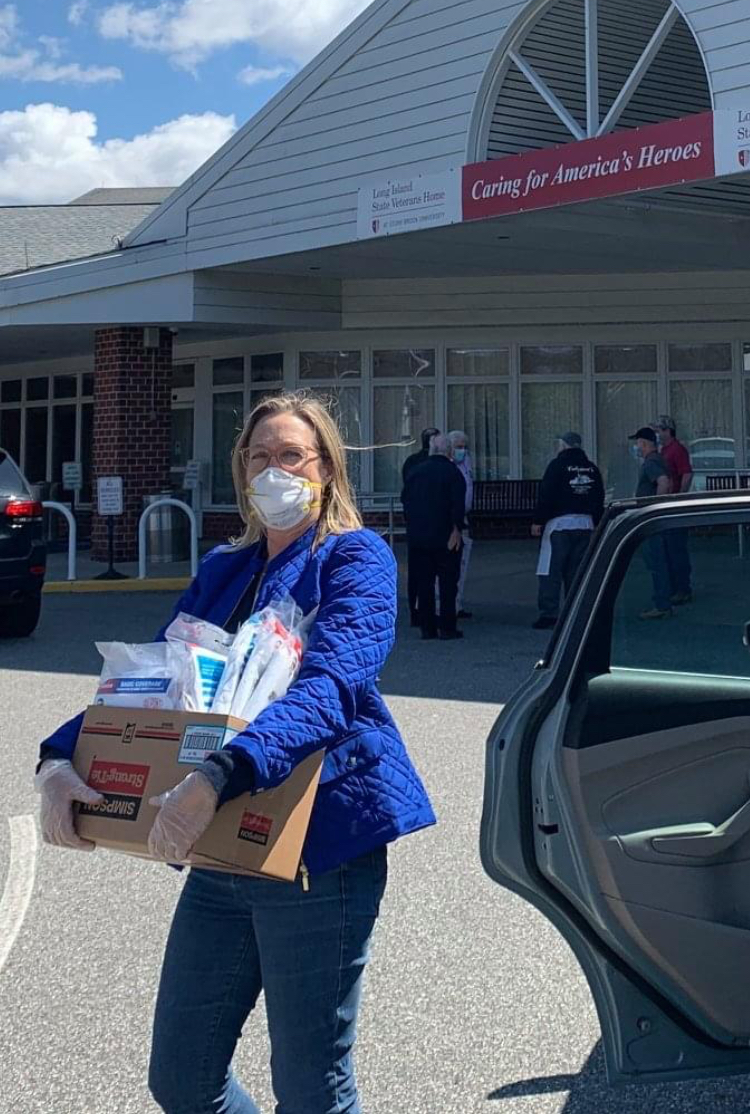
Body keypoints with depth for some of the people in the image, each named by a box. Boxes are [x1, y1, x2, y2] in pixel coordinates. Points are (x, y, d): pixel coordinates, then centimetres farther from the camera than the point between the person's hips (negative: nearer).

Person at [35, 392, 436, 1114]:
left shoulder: (354, 558, -5)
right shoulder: (221, 570, 15)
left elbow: (332, 683, -22)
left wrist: (219, 778, -37)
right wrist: (62, 758, -8)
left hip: (320, 842, -7)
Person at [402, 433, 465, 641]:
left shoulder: (416, 472, 9)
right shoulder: (452, 472, -7)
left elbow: (406, 501, 11)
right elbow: (458, 504, -17)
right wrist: (457, 530, -14)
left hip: (418, 537, 5)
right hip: (445, 537, -5)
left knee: (423, 582, 9)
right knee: (448, 581, 2)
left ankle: (427, 627, 10)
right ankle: (447, 627, -1)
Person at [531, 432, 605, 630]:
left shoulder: (557, 465, -5)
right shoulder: (591, 468, 13)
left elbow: (545, 495, -11)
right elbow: (599, 500, 17)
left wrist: (538, 521, -7)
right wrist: (597, 525, 23)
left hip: (559, 523, -6)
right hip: (585, 524, 6)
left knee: (550, 571, -5)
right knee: (577, 571, 11)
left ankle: (549, 613, -11)